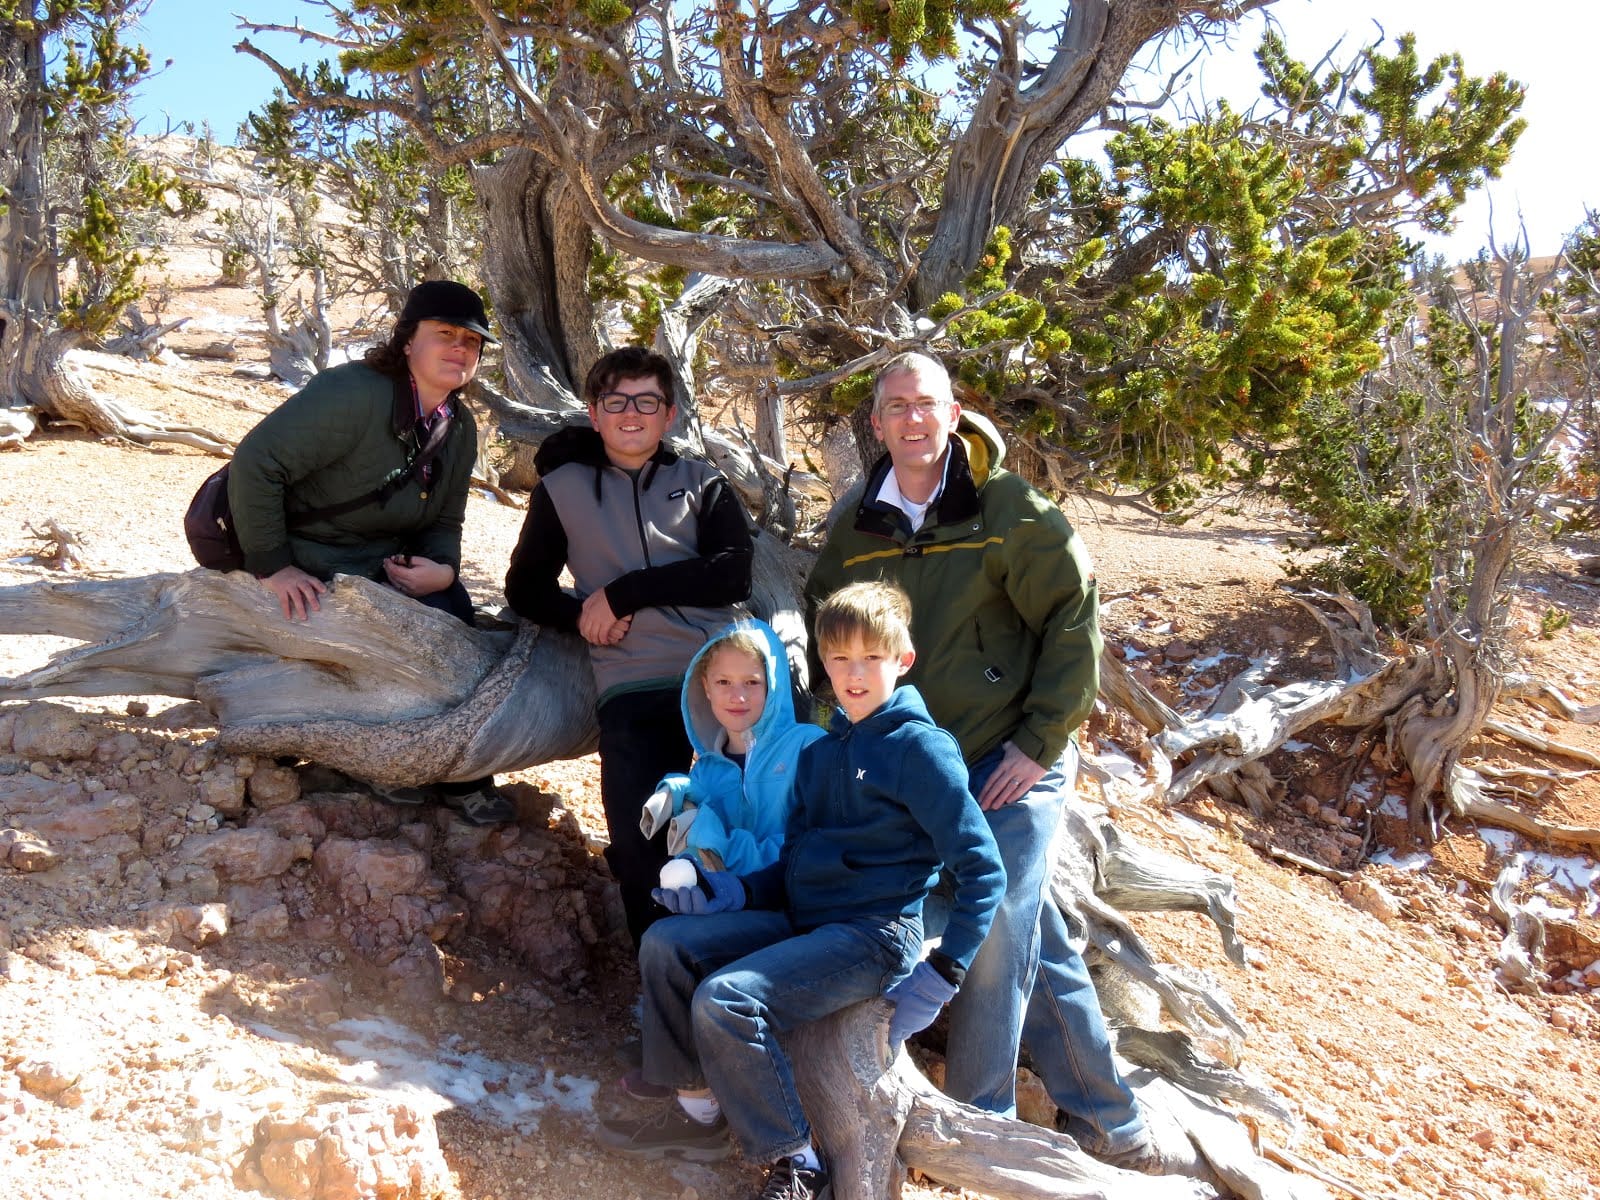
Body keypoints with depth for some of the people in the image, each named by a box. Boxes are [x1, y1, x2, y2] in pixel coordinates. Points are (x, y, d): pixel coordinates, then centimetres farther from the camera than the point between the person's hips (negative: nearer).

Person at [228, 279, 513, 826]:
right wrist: (272, 568, -26)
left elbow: (444, 522, 10)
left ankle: (460, 779, 2)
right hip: (311, 573, -8)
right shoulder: (354, 394, -24)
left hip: (386, 566, 8)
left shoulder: (459, 429, 3)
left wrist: (442, 570, -13)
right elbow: (255, 463, -28)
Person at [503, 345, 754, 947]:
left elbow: (734, 573, 1)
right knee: (641, 847, -13)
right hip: (632, 687, 0)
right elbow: (525, 586, 21)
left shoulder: (702, 483, 16)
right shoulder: (562, 488, 18)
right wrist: (579, 616, 0)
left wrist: (623, 591, -7)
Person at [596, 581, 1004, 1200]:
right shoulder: (820, 752, 13)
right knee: (665, 945, -4)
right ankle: (698, 1109, 9)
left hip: (872, 936, -8)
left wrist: (940, 975, -17)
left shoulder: (921, 748, -10)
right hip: (801, 918, 8)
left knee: (726, 1000, -25)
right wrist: (735, 893, -1)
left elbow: (982, 871, -12)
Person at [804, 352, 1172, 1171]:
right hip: (922, 768, 4)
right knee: (1039, 945, 10)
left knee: (996, 937, -4)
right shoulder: (856, 524, 4)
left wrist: (1040, 741, -12)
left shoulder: (1005, 507, -8)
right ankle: (1103, 1117, 24)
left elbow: (1074, 615, -9)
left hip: (1014, 765, -3)